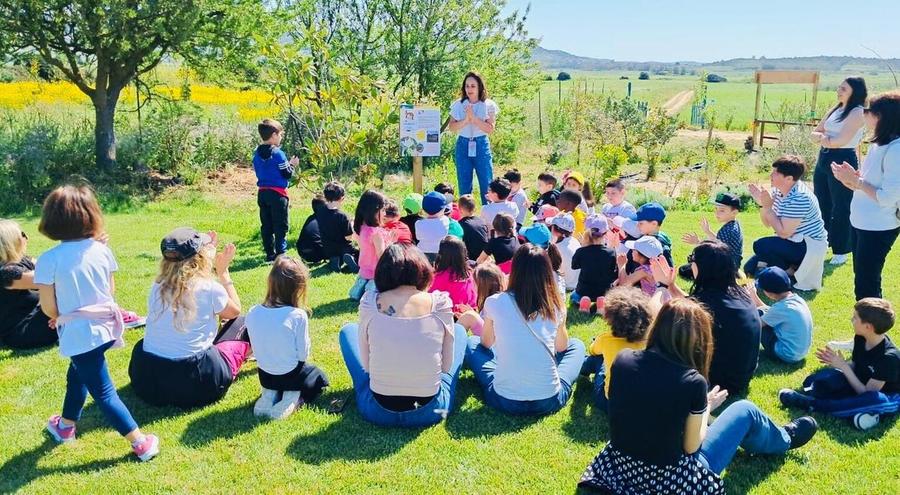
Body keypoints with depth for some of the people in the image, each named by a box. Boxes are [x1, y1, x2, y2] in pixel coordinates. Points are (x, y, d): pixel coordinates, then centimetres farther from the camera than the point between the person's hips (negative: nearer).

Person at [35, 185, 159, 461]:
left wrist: (63, 317, 12)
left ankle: (141, 443, 4)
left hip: (79, 335, -6)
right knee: (77, 374, 29)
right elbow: (111, 291, 5)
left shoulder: (49, 260, -17)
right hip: (106, 327, 6)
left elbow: (48, 308, -10)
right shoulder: (101, 250, -5)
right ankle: (66, 425, 49)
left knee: (103, 392, 3)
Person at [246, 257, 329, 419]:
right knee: (319, 377, 26)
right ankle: (292, 397, -1)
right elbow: (303, 354, -16)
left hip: (265, 375, 5)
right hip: (291, 375, -5)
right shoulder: (298, 315, -25)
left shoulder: (252, 314, -12)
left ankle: (268, 396, 8)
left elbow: (256, 351, 0)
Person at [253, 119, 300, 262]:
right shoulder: (278, 154, -15)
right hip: (278, 193, -7)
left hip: (262, 193, 7)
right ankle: (280, 254, 1)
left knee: (266, 226, 12)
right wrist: (292, 164, 7)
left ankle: (270, 254, 17)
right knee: (281, 226, 1)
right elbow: (287, 174, -12)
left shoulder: (257, 154, 6)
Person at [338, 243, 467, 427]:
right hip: (429, 412, 0)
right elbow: (446, 366, -2)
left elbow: (366, 365, -1)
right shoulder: (440, 303, -10)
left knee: (348, 330, 24)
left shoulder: (370, 302, -10)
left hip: (378, 412, 0)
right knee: (459, 330, 23)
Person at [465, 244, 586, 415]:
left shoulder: (495, 302, -7)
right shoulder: (556, 306, -4)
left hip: (505, 401, -1)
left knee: (472, 342, 24)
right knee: (576, 345, 27)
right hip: (550, 401, 1)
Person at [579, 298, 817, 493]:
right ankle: (783, 440, 47)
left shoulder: (623, 360, -11)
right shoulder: (693, 382, -22)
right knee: (745, 411, 14)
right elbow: (691, 446, -10)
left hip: (621, 468, 4)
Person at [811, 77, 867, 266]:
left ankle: (841, 251, 11)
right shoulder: (835, 110, 12)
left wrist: (824, 139, -6)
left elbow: (841, 140, -22)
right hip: (824, 159, 8)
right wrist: (822, 138, -12)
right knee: (821, 204, 15)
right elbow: (815, 133, 9)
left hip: (843, 162, -8)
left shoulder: (858, 113, -12)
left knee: (841, 207, 1)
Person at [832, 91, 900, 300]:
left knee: (865, 286, -1)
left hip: (879, 228, -9)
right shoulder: (878, 144, 8)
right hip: (862, 222, 9)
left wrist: (856, 181, -15)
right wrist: (853, 177, -6)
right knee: (866, 279, 19)